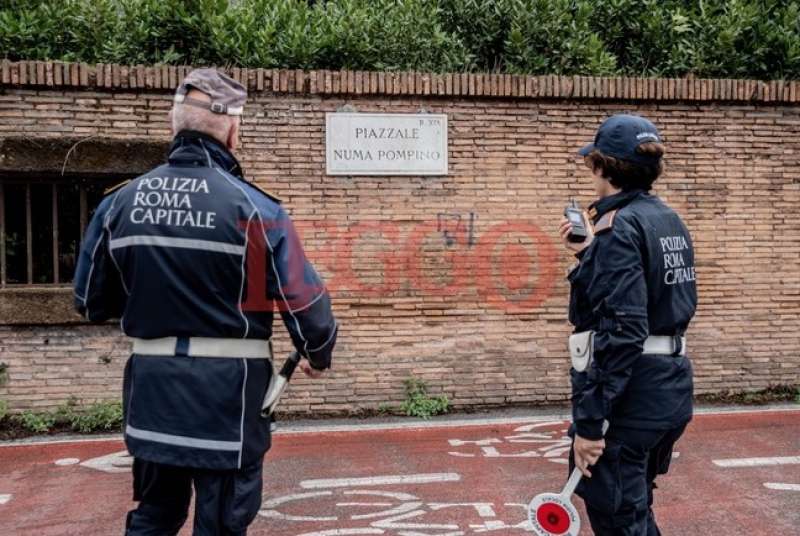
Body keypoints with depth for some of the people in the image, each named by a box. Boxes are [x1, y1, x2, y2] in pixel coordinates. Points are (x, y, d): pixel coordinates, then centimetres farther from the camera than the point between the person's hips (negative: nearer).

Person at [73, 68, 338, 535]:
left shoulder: (119, 202, 1)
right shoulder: (252, 207, -13)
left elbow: (92, 302, 8)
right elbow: (304, 299, -12)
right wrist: (319, 355, 8)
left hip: (151, 385, 5)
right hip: (225, 387, -4)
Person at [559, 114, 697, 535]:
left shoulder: (618, 226, -17)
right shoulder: (668, 220, 10)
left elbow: (622, 330, -24)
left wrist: (588, 420, -21)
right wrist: (589, 254, 15)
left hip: (630, 394, -9)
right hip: (671, 384, 9)